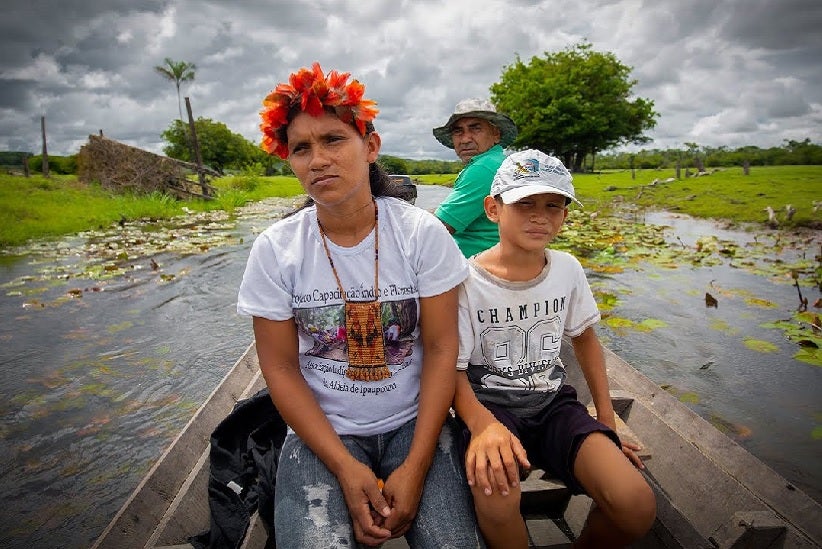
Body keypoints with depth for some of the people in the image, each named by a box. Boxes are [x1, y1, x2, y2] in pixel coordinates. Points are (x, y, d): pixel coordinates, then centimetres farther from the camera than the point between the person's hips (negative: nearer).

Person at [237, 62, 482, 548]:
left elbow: (441, 350, -9)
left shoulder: (423, 233, -11)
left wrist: (415, 466, -14)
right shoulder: (275, 250, -9)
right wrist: (345, 468, -13)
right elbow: (281, 368, -5)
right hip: (321, 430, 1)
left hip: (415, 422, 0)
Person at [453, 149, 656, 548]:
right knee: (495, 495, -35)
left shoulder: (568, 269, -1)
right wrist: (483, 425, -31)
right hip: (489, 406, -3)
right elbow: (454, 370, -11)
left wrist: (607, 421, 11)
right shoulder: (467, 281, -15)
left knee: (637, 506, -18)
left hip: (553, 401, 4)